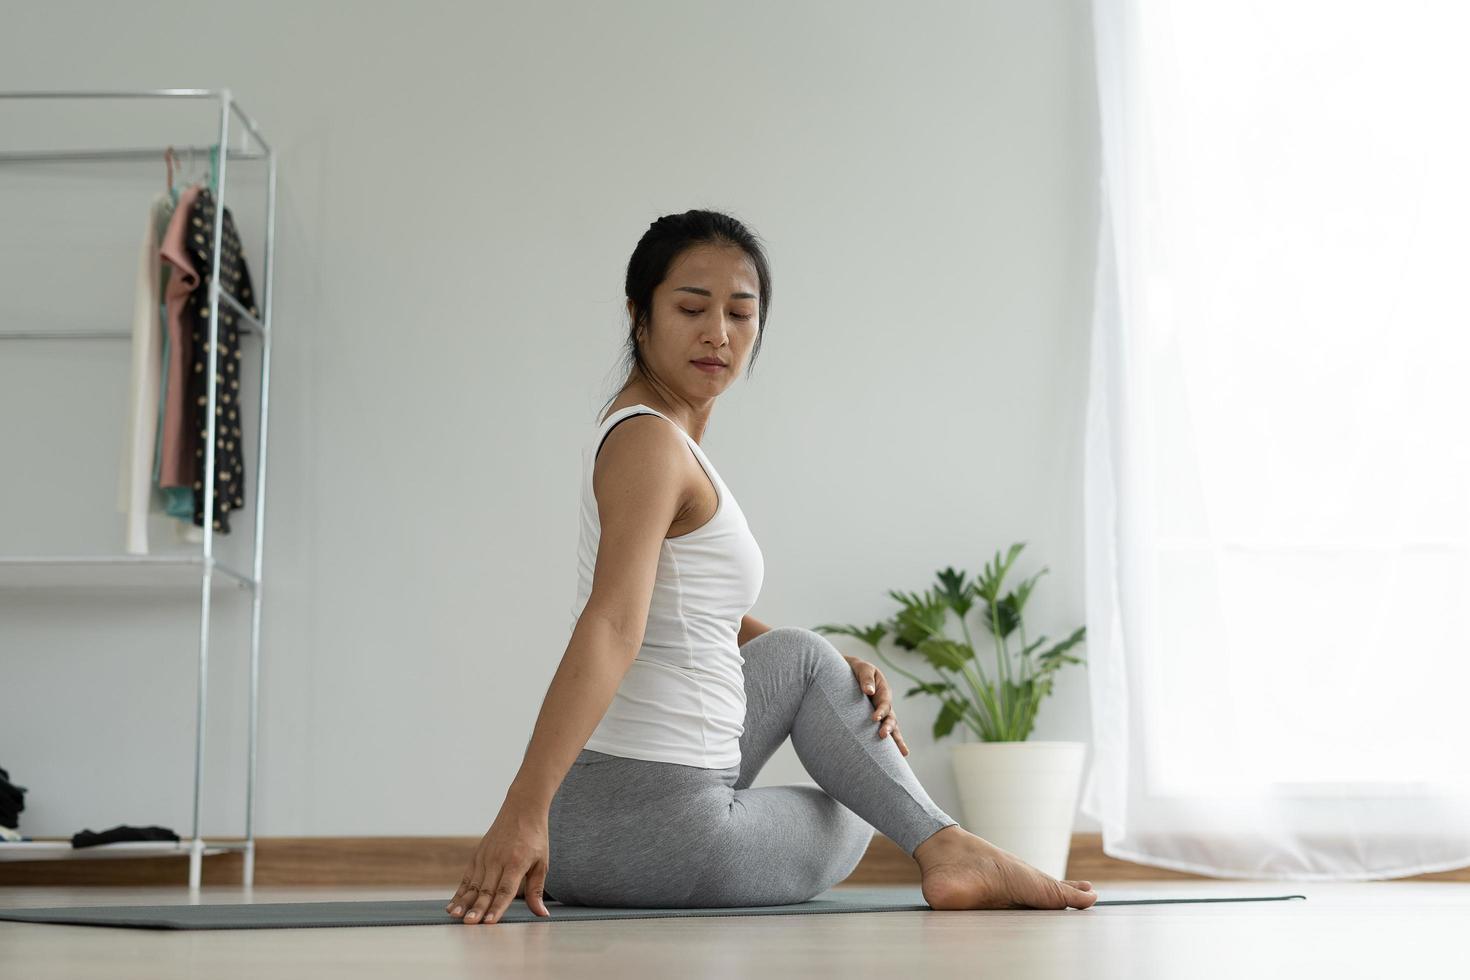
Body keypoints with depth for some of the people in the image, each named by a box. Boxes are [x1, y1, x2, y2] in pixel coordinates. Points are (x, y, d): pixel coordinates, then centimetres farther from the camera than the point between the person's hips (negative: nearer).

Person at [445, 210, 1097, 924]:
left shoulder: (647, 433, 15)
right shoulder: (649, 444, -17)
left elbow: (706, 619, 24)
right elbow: (611, 628, -31)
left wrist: (841, 672, 14)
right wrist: (524, 811, -40)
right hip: (646, 825, -9)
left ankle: (944, 845, 17)